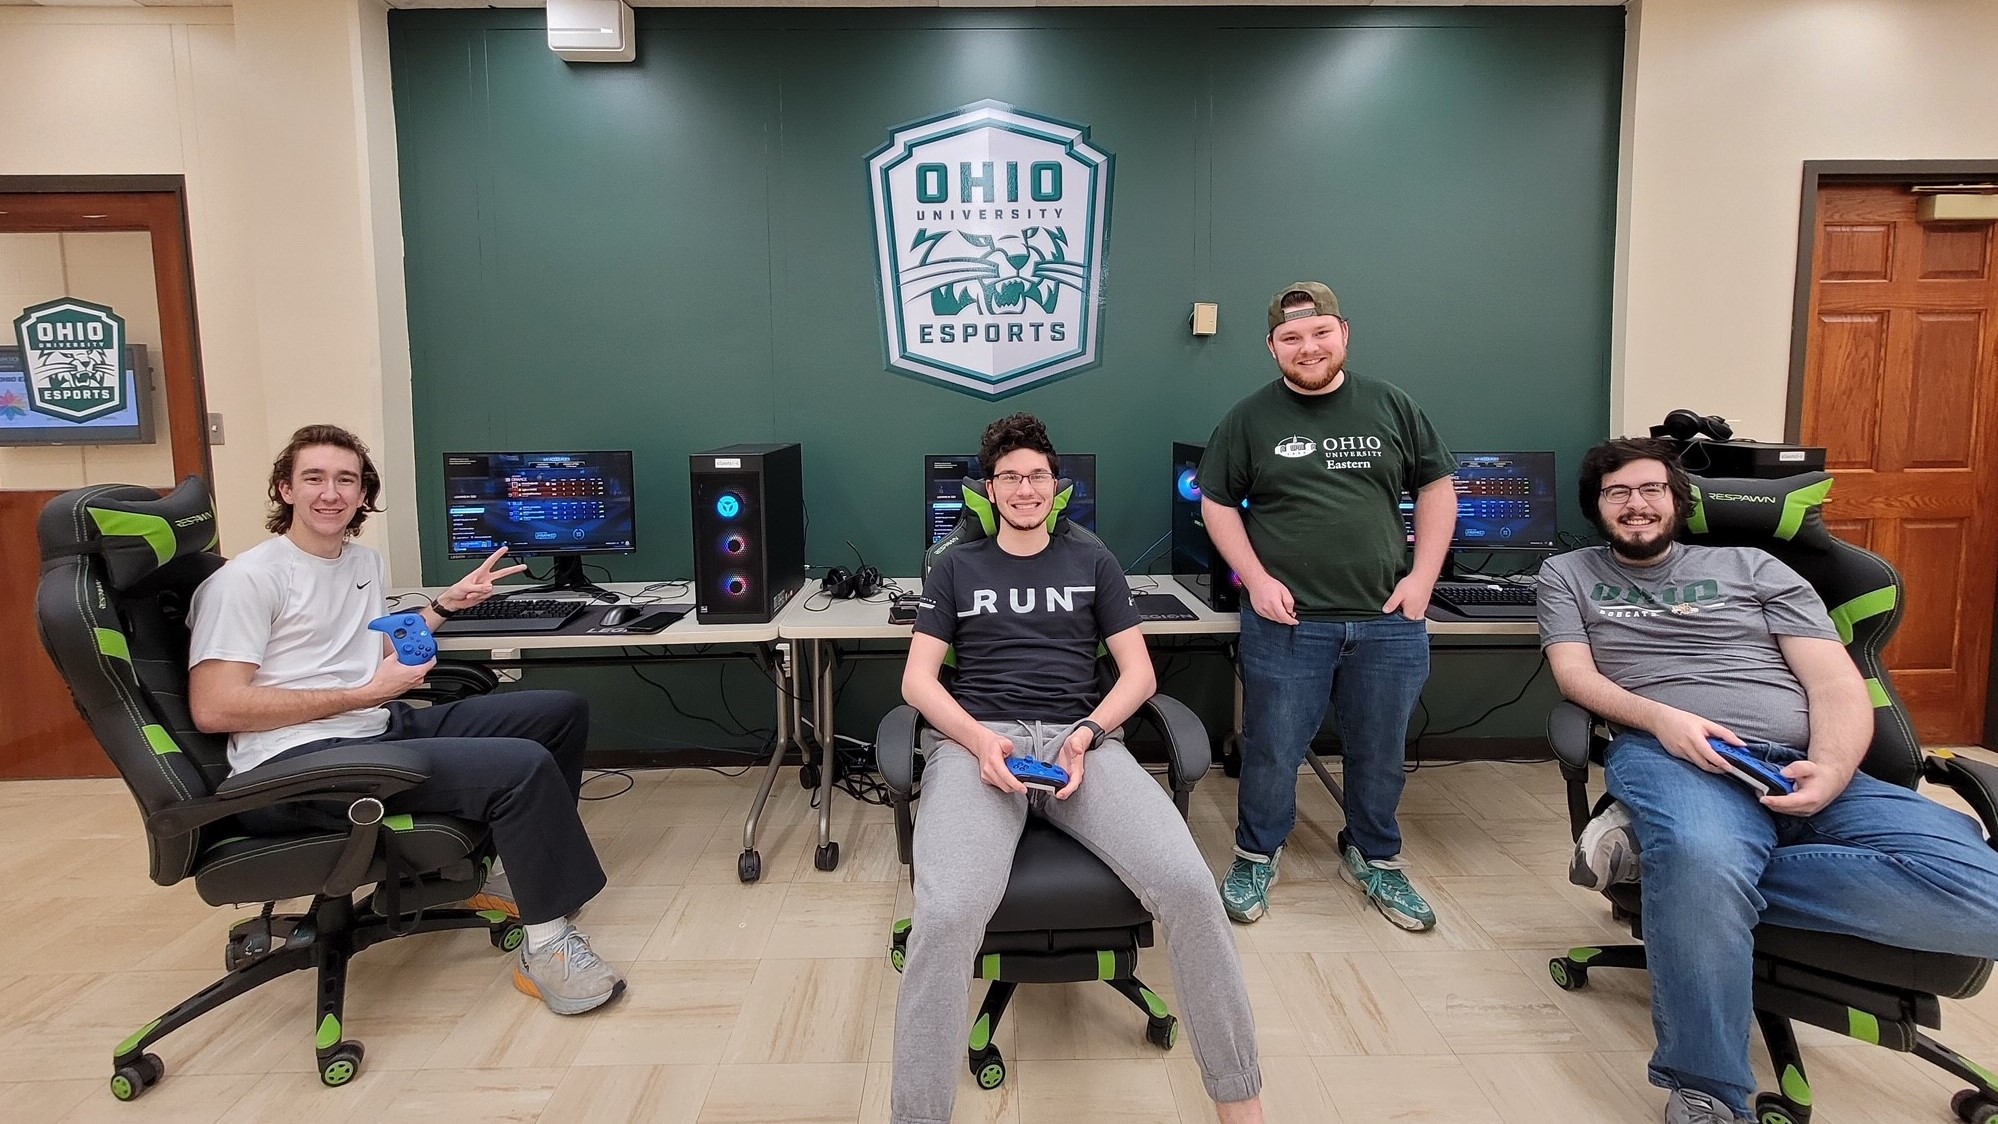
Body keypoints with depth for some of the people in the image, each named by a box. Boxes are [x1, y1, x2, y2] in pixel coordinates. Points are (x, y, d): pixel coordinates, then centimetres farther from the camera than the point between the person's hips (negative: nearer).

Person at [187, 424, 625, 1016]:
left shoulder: (366, 563, 18)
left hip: (384, 730, 9)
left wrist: (446, 604, 17)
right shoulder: (246, 579, -8)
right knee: (523, 766, -27)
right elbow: (214, 709, -15)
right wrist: (365, 694, -15)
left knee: (561, 710, 8)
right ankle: (547, 947, -12)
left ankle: (514, 873, 16)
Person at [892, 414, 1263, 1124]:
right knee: (947, 914, -33)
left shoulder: (1092, 561, 21)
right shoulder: (956, 568, 19)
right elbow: (918, 678, 10)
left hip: (1082, 738, 1)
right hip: (976, 739, -1)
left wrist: (1086, 734, -6)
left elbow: (1138, 672, 15)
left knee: (1190, 887, -26)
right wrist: (978, 740, -10)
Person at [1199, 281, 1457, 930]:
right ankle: (1256, 856, 29)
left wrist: (1423, 575, 0)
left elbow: (1436, 487, 10)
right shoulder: (1250, 420, 1)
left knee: (1381, 753, 14)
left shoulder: (1392, 407, 5)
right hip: (1287, 621, -2)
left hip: (1388, 621, 2)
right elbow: (1217, 503, 4)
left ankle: (1374, 858, 36)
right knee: (1273, 751, 7)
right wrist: (1257, 578, -7)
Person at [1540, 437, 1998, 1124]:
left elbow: (1838, 685, 12)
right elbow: (1574, 673, 7)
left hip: (1804, 765, 3)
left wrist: (1830, 773, -9)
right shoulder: (1568, 575, 22)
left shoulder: (1752, 568, 22)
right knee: (1703, 862, -42)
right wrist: (1660, 717, -14)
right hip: (1671, 757, -3)